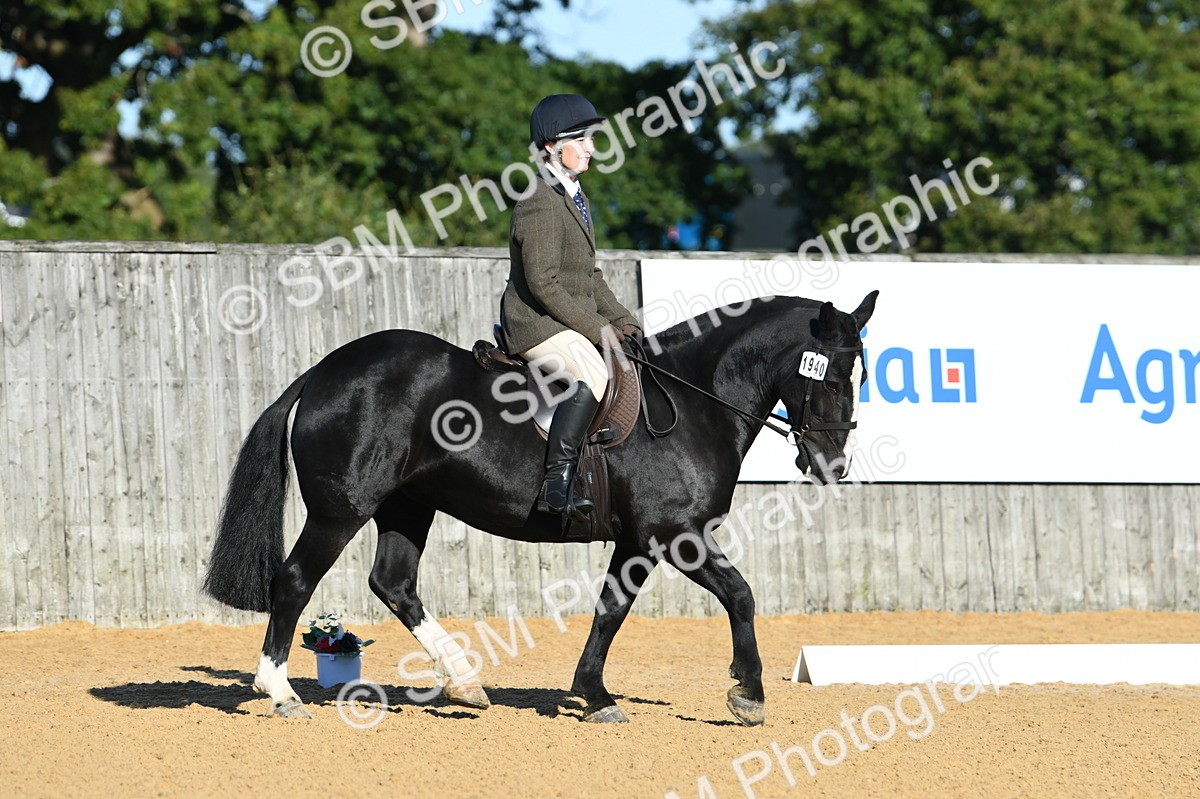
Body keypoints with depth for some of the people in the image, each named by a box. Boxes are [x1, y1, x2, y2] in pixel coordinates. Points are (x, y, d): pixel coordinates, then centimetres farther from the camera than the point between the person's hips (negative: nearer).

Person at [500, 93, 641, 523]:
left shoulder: (575, 198, 18)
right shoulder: (541, 204, -15)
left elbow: (590, 276, 22)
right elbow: (544, 285, -21)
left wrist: (621, 320, 9)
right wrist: (597, 328, -19)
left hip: (572, 321, 11)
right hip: (536, 322, -11)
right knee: (593, 373, -33)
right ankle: (557, 483, -39)